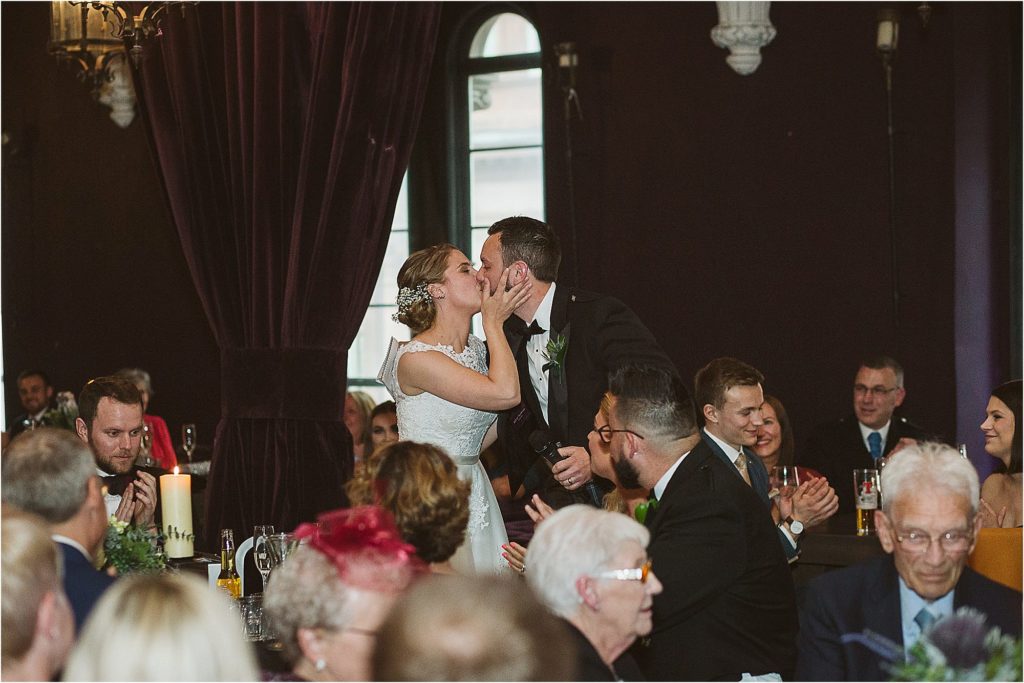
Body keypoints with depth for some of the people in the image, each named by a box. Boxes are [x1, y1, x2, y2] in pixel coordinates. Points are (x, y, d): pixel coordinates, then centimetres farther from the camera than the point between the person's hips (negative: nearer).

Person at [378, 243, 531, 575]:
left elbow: (479, 439, 11)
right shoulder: (416, 358, -17)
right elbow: (505, 393, -23)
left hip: (473, 494, 8)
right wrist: (494, 324, -9)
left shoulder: (475, 348, 10)